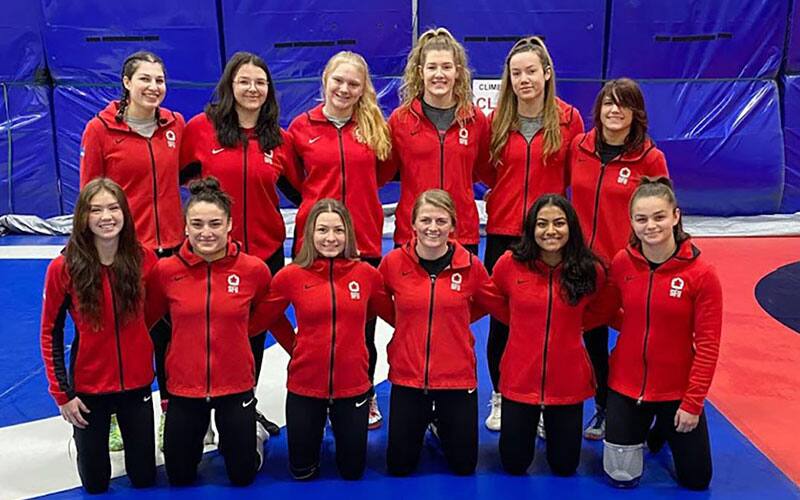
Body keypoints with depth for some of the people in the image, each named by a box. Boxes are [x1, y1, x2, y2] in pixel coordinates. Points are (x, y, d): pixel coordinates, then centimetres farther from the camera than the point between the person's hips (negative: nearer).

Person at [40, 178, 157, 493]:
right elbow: (50, 332, -5)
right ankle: (84, 440, 43)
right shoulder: (64, 268, -15)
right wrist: (62, 393, -7)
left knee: (144, 478, 13)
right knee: (95, 484, 12)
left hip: (137, 383, 1)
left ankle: (128, 432, 43)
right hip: (88, 387, -1)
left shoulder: (144, 260, -10)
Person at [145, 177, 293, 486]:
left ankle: (253, 436, 44)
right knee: (179, 477, 16)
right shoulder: (165, 270, -10)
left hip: (235, 387, -1)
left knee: (242, 477, 12)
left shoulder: (254, 269, -12)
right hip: (184, 387, 1)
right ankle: (195, 441, 47)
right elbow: (146, 318, 3)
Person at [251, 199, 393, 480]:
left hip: (353, 386, 1)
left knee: (352, 471, 18)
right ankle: (313, 433, 47)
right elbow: (260, 319, 1)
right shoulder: (291, 275, -10)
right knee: (302, 471, 17)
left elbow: (393, 314, 8)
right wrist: (300, 345, 0)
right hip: (304, 386, 0)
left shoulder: (367, 273, -7)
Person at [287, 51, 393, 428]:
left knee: (363, 323, 9)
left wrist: (357, 194, 3)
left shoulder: (375, 126, 4)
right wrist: (316, 202, 3)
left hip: (364, 240, 1)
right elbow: (295, 180, 12)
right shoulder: (302, 127, 2)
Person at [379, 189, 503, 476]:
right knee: (399, 467, 11)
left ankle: (441, 422, 42)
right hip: (407, 376, 0)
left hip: (457, 377, 0)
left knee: (463, 466, 13)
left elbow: (494, 303, 8)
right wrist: (409, 322, 2)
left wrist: (456, 318, 4)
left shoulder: (470, 265, -9)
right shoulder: (393, 262, -10)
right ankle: (427, 422, 40)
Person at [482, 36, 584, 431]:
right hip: (502, 233, 1)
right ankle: (499, 397, 25)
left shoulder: (568, 119, -2)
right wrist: (502, 193, -4)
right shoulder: (497, 120, 2)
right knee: (501, 317, 8)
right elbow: (487, 171, 10)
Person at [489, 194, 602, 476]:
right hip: (519, 380, 0)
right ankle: (528, 425, 43)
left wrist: (571, 326, 0)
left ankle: (554, 425, 44)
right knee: (514, 466, 13)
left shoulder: (590, 271, -10)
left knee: (564, 467, 14)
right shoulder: (510, 263, -12)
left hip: (568, 382, 0)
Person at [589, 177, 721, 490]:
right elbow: (605, 312, 7)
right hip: (625, 385, 2)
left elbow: (707, 345, -14)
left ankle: (664, 428, 40)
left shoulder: (701, 273, -18)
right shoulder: (622, 262, -10)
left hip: (677, 391, -1)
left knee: (696, 480, 13)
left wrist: (693, 402, -14)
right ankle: (645, 428, 41)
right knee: (621, 477, 12)